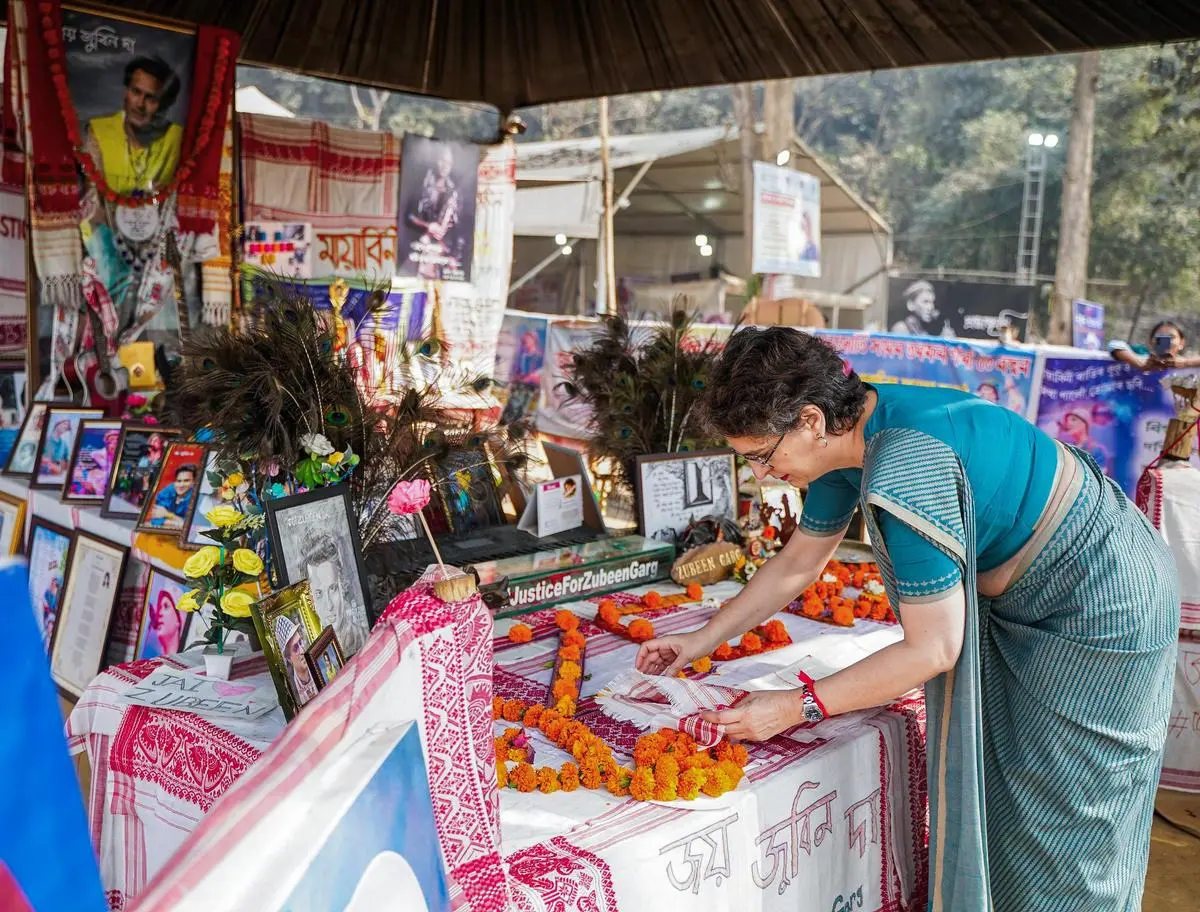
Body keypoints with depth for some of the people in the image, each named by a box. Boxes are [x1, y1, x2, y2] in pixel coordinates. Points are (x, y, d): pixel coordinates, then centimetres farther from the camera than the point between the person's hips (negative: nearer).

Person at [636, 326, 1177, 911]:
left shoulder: (905, 472, -35)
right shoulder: (849, 427, -7)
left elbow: (933, 649, -28)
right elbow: (797, 563, 6)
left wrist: (797, 706, -23)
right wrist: (703, 640, 8)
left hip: (1101, 608, -9)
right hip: (1024, 601, 9)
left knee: (1056, 828, 5)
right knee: (993, 795, 20)